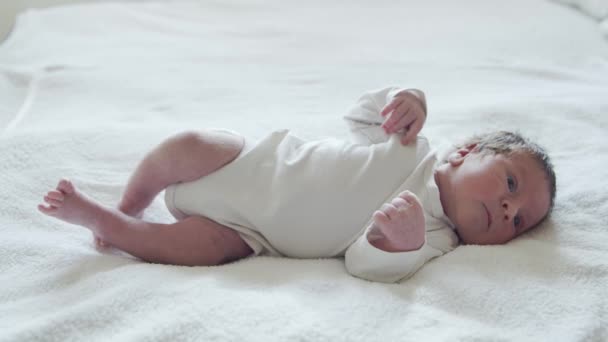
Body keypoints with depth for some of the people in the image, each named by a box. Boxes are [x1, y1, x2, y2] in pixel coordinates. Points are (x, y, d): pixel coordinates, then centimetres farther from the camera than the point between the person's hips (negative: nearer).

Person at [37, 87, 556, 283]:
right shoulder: (416, 149, -6)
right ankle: (129, 206, 10)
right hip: (256, 163, 1)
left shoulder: (435, 240, -10)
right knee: (190, 145, -18)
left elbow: (367, 264, -22)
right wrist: (403, 101, -17)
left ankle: (104, 222, -1)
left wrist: (400, 242, -45)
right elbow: (361, 114, 6)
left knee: (209, 247, -24)